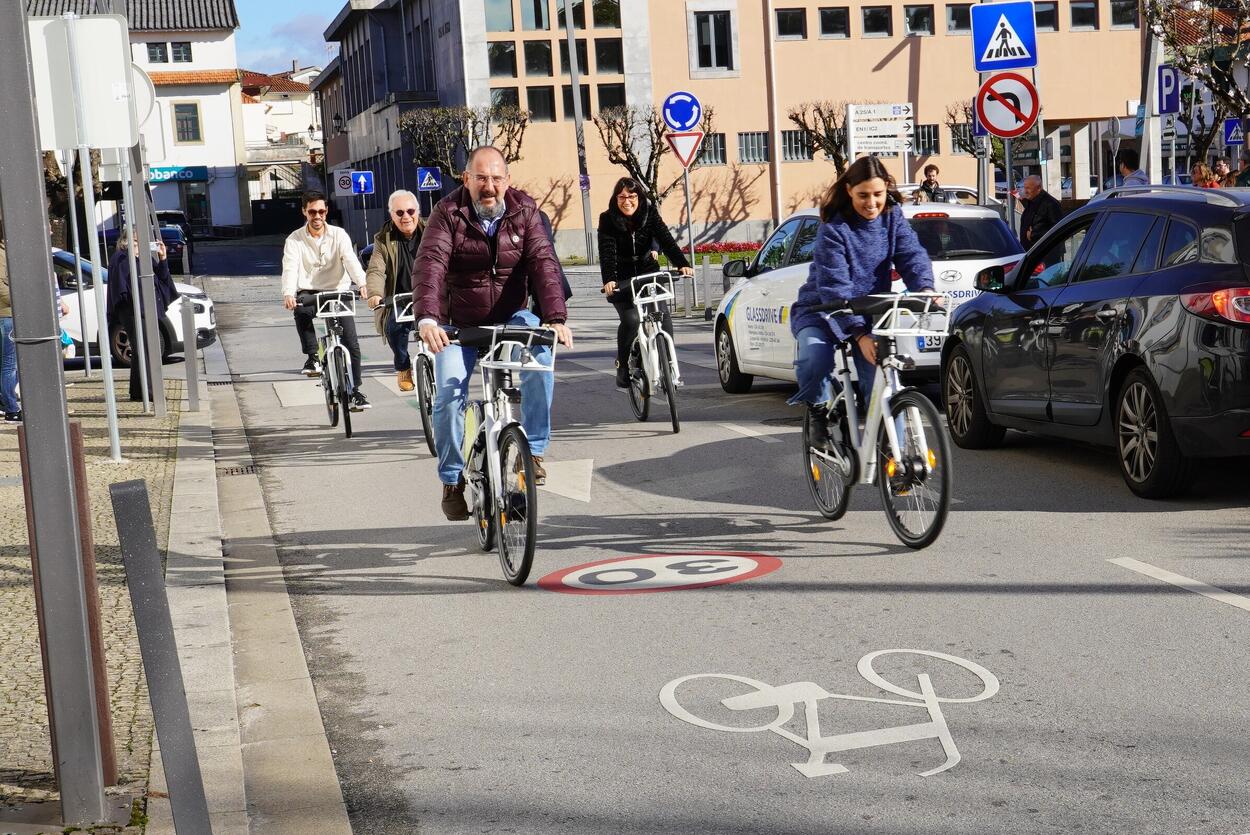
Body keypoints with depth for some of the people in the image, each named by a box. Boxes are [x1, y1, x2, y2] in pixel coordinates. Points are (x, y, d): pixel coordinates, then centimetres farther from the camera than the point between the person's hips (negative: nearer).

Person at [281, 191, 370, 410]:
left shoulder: (339, 235, 0)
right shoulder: (295, 240, -2)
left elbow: (351, 260, -15)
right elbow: (290, 268, -17)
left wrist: (362, 283, -35)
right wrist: (288, 293, -38)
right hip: (309, 293, -1)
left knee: (352, 343, -11)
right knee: (301, 309, -37)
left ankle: (355, 390, 0)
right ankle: (312, 357, -23)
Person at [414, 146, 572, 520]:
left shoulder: (524, 211, -7)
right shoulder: (448, 213, -12)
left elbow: (543, 263, -18)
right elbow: (429, 264, -26)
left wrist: (555, 318, -35)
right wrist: (427, 318, -45)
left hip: (511, 317, 1)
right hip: (458, 324, 0)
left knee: (540, 360, -30)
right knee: (449, 396, -15)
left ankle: (534, 450, -15)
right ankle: (451, 480, 7)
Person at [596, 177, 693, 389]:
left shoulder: (650, 213, -6)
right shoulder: (607, 220, -12)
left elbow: (666, 240, -18)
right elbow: (607, 252, -22)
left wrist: (682, 264, -34)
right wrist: (608, 280, -40)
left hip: (648, 272, 2)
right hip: (622, 278, -2)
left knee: (662, 314, -17)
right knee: (630, 320, -21)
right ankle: (624, 369, -6)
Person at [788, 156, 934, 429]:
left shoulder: (892, 216, -3)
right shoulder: (834, 229, -20)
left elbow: (912, 255, -14)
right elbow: (835, 288, -27)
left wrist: (925, 288, -37)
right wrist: (860, 336, -37)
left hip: (870, 313, 4)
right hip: (823, 311, -4)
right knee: (814, 360, -33)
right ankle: (819, 408, -3)